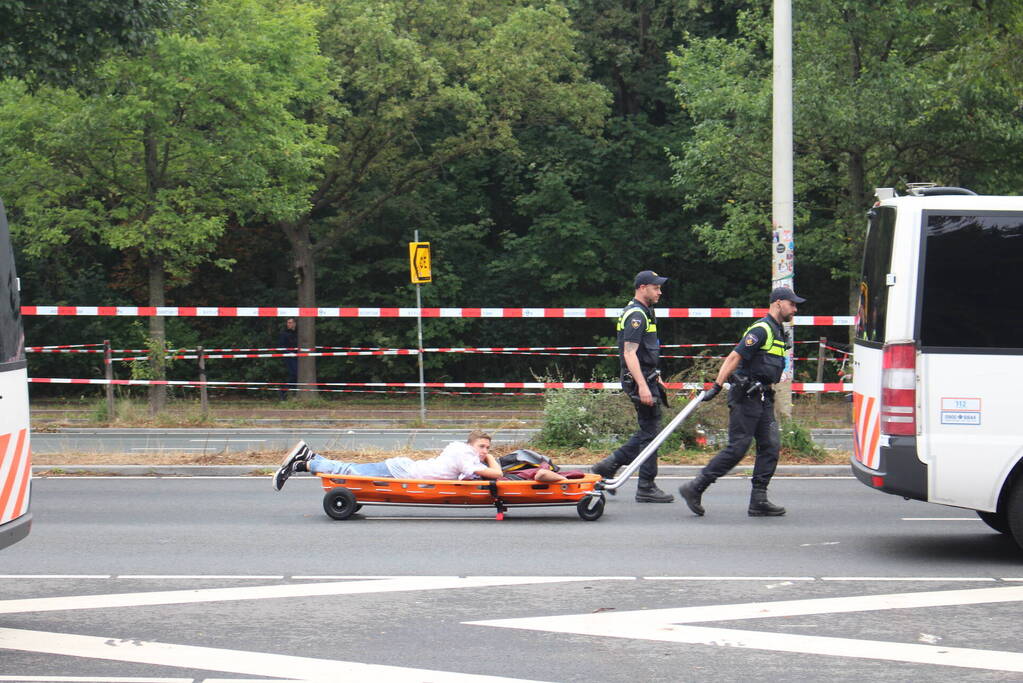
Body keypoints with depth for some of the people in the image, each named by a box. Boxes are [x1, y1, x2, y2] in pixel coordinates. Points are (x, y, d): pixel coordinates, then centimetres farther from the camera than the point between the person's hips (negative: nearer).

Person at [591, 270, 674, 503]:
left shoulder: (642, 313, 18)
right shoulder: (636, 315, -15)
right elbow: (630, 354, -22)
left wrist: (655, 378, 28)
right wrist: (643, 386, -28)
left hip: (646, 378, 10)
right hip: (640, 380, -10)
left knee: (648, 431, 13)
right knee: (650, 432, -5)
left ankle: (607, 466, 16)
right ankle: (646, 488, -1)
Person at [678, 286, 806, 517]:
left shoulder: (777, 332, 18)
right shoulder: (761, 330, -13)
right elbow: (735, 357, -19)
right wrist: (717, 386, -23)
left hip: (763, 398, 10)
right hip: (746, 396, -10)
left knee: (770, 446, 2)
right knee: (737, 448, -9)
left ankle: (759, 500, 3)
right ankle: (694, 489, -2)